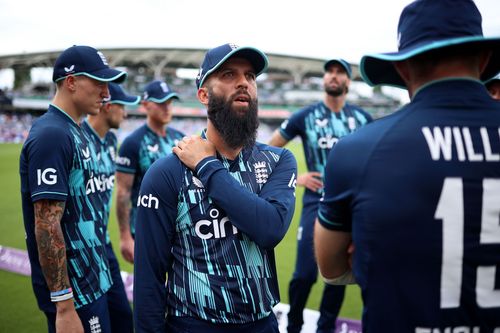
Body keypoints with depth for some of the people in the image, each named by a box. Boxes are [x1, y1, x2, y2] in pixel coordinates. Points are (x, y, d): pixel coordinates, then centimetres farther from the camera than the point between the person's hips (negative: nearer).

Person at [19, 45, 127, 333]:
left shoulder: (78, 133, 10)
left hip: (93, 282, 9)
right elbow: (47, 226, -23)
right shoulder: (51, 135, -19)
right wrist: (64, 306, -23)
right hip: (74, 292, -9)